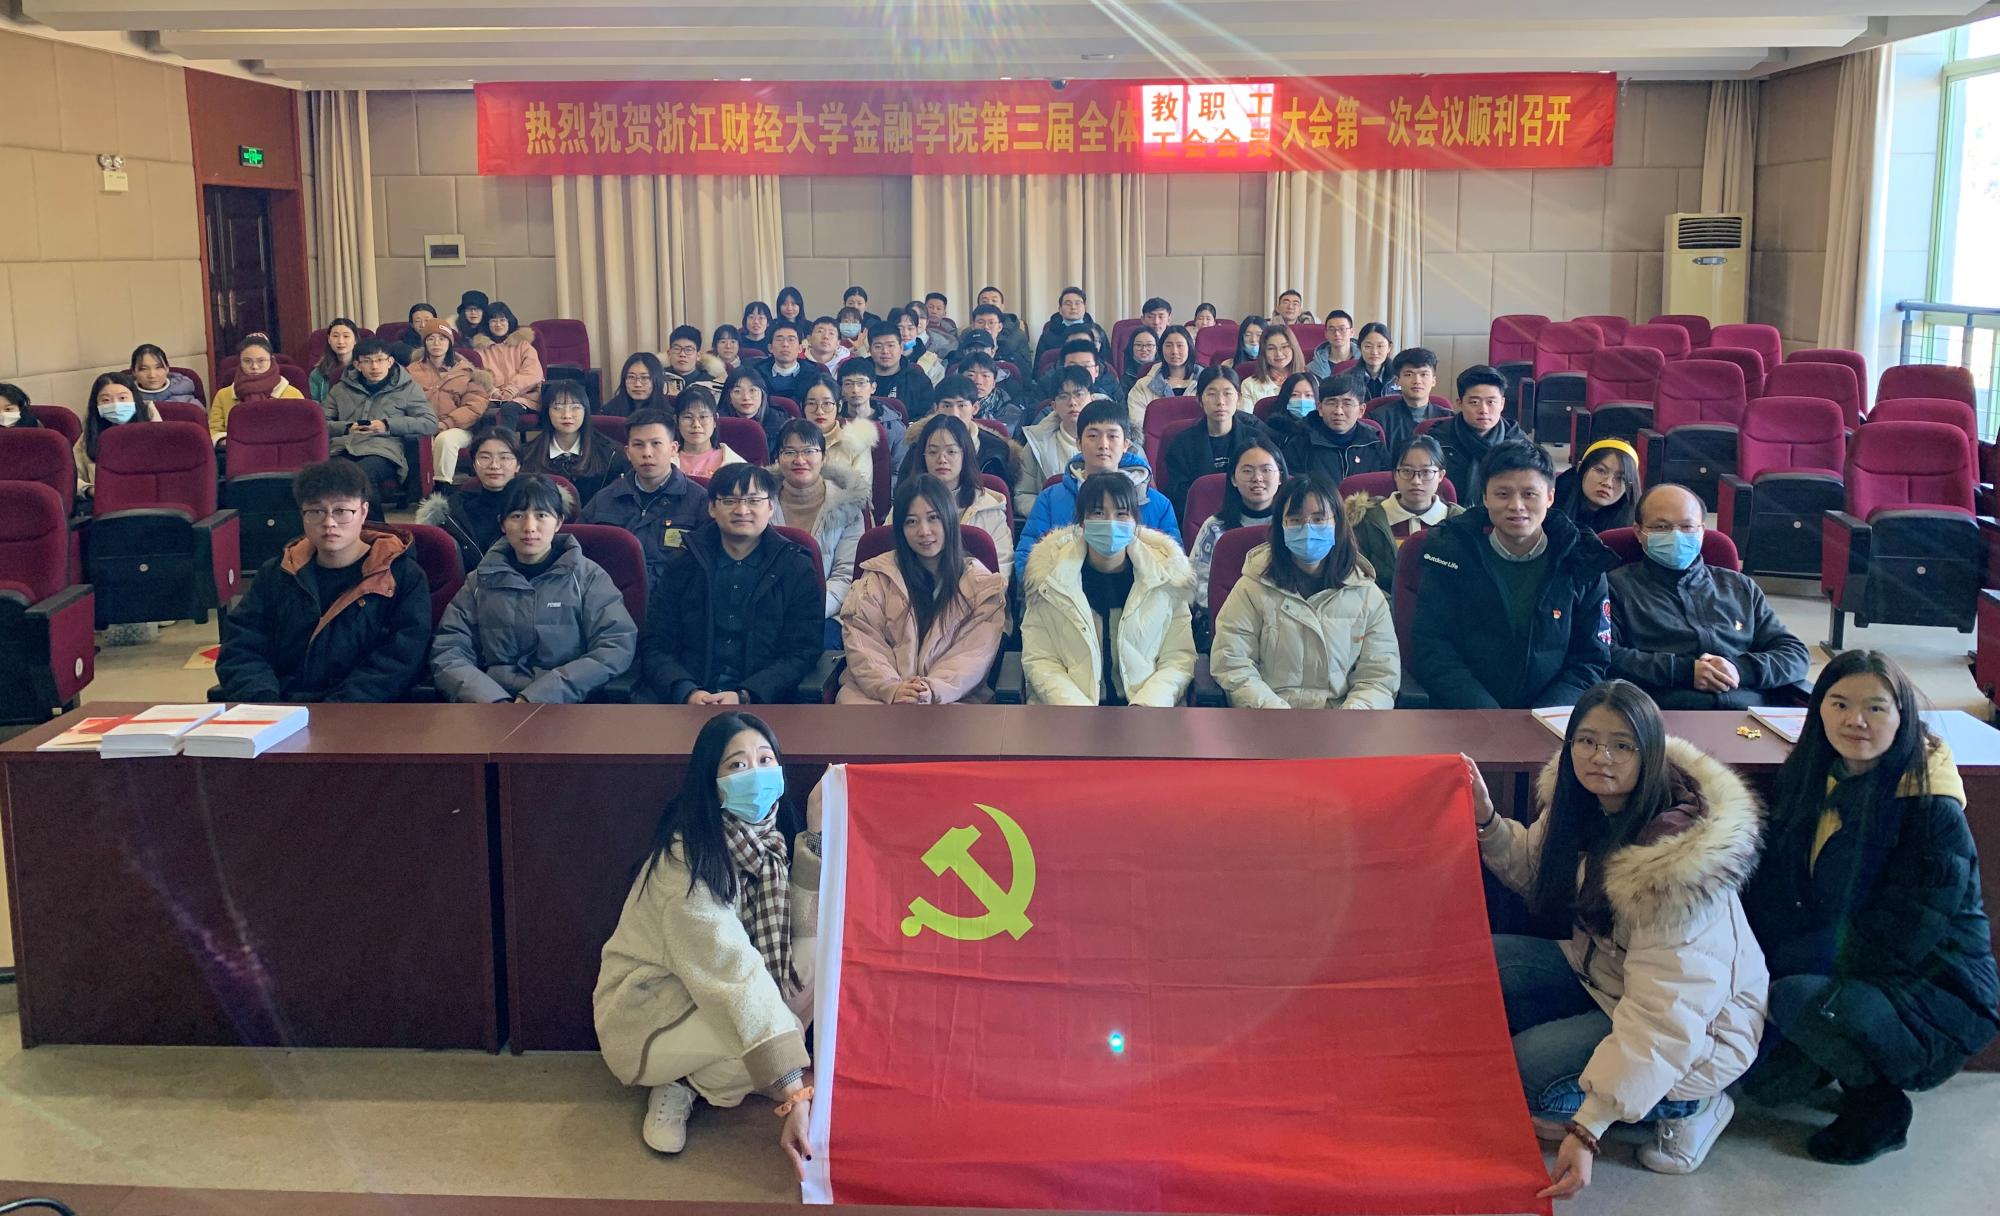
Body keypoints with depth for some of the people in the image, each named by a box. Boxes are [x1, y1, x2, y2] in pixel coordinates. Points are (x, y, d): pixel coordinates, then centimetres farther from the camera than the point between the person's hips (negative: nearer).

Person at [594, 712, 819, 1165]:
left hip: (711, 999, 7)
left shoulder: (773, 837, -6)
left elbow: (809, 927, -14)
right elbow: (734, 973, -34)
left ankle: (706, 1071, -1)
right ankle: (682, 1084, 0)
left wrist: (816, 837, -24)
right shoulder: (687, 856, -28)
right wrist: (793, 1094, -37)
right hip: (644, 1013, -7)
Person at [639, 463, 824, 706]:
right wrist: (687, 693, -13)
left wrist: (744, 696, -14)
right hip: (682, 700, 2)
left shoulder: (798, 570, 8)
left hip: (763, 700, -2)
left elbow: (801, 654, 1)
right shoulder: (681, 565, 13)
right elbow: (655, 647, 7)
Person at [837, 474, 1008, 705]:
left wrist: (934, 689, -19)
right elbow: (862, 646, 1)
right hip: (877, 692, 1)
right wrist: (892, 688, -17)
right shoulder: (877, 576, 11)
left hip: (953, 696, -1)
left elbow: (975, 655, -1)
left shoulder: (982, 584, 10)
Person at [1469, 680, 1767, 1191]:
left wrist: (1588, 1129, -39)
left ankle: (1687, 1104, -3)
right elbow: (1535, 872, 12)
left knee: (1520, 1073, -24)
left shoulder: (1676, 860, -33)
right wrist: (1487, 822, -10)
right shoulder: (1579, 801, -10)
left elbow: (1665, 1013, -35)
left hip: (1696, 1026, -8)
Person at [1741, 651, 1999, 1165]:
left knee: (1800, 999, -33)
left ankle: (1881, 1108, -6)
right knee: (1764, 1080, -8)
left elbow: (1897, 940, -24)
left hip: (1936, 993, -7)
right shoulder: (1809, 780, 2)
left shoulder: (1934, 812, -20)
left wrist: (1790, 960, -20)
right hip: (1844, 967, 7)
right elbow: (1773, 890, 2)